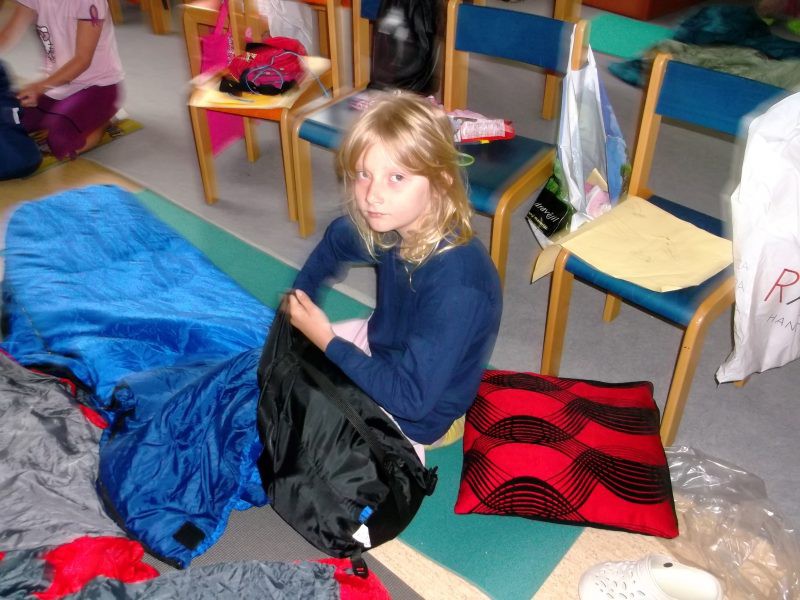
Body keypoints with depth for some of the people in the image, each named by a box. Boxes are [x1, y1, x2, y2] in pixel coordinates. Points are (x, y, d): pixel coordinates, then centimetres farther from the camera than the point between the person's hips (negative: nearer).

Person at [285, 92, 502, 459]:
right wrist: (301, 296, 0)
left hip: (416, 413, -7)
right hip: (381, 348, 7)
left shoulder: (455, 284, -38)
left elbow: (410, 397, -34)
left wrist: (326, 341, -28)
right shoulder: (390, 224, -16)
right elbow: (335, 240, 9)